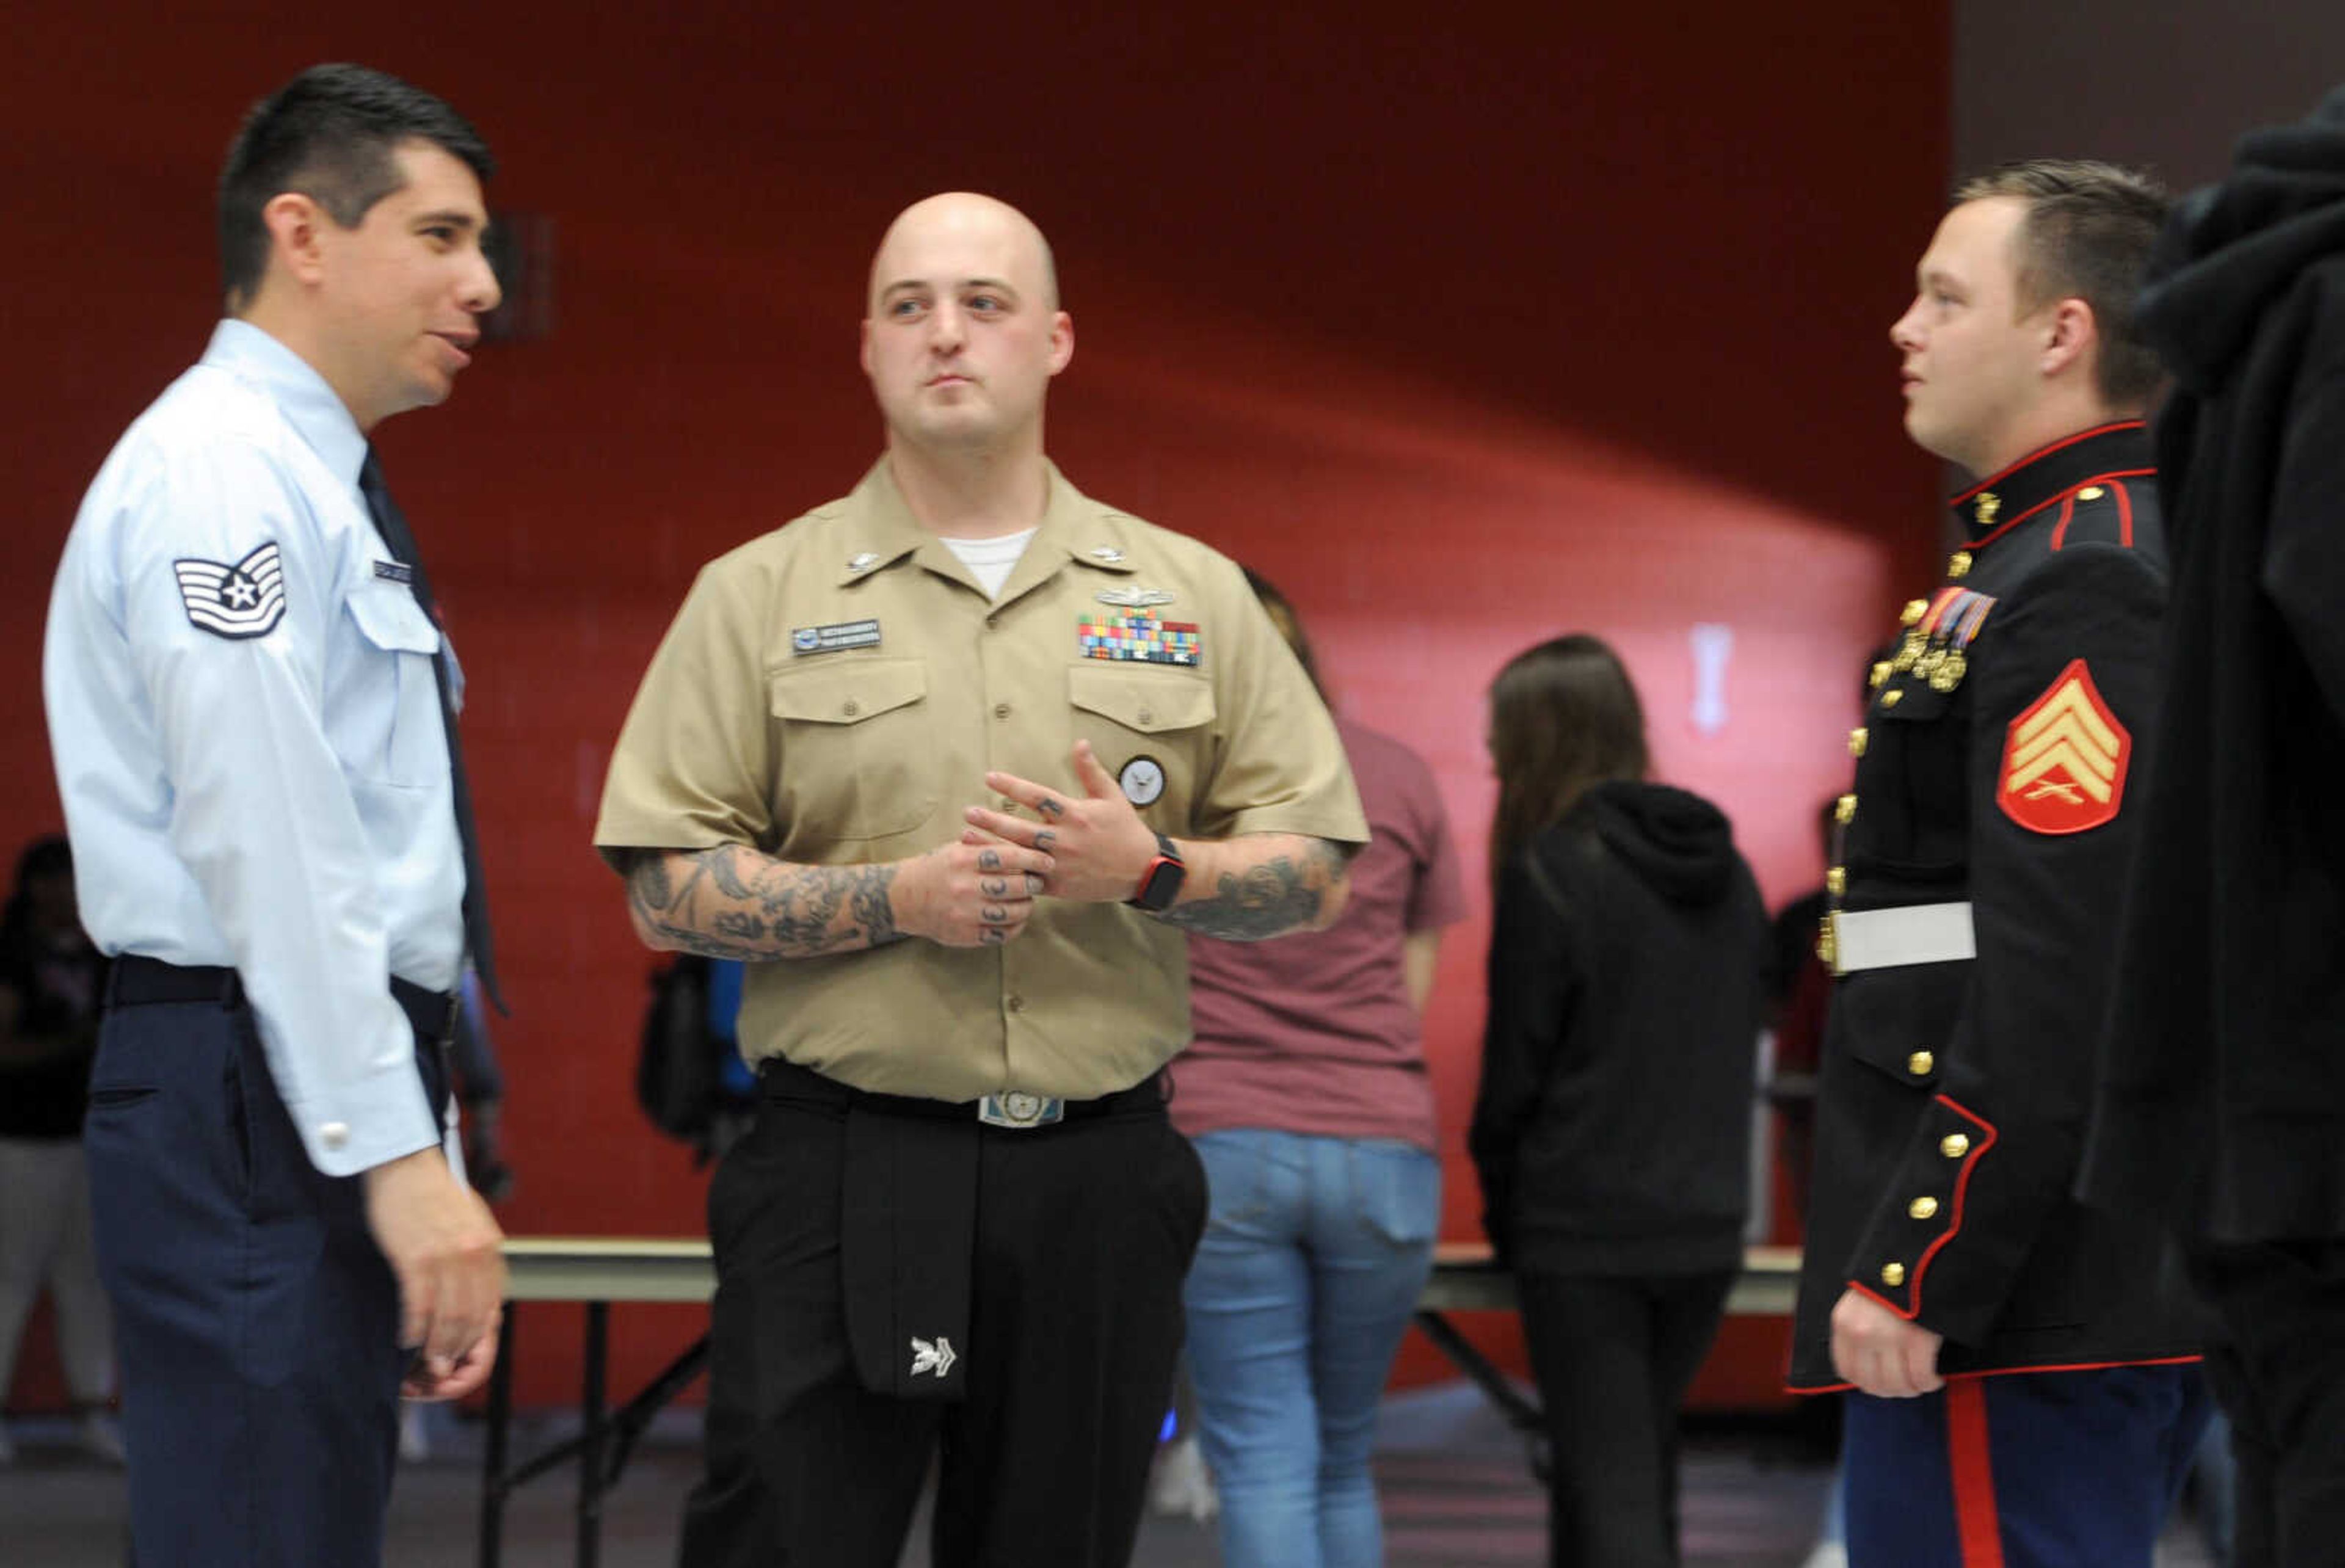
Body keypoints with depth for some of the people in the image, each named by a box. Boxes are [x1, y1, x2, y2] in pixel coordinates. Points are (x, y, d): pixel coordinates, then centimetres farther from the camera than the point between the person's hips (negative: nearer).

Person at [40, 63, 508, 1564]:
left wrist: (418, 1159, 19)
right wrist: (398, 1157, -21)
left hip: (332, 1112, 10)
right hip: (253, 1104, -10)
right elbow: (267, 853, -19)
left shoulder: (316, 486, 21)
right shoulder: (223, 475, -11)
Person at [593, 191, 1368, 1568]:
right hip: (841, 1178, -2)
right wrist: (897, 899, -14)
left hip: (1099, 1182, 2)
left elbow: (1312, 876, 9)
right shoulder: (760, 597, 6)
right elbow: (668, 888, 1)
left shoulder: (1193, 597, 10)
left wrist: (1150, 870, -11)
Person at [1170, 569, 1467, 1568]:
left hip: (1217, 1139, -2)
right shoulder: (1401, 777, 10)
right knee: (1344, 1458, 15)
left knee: (1262, 1462, -1)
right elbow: (1415, 984, 13)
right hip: (1382, 1143, 2)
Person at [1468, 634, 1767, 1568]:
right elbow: (1744, 1048, 12)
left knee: (1611, 1491, -4)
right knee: (1638, 1467, 18)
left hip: (1583, 1232, -6)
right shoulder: (1727, 876, 8)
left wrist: (1502, 1207, 5)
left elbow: (1516, 1068, -8)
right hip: (1705, 1228, 6)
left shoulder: (1548, 872, -12)